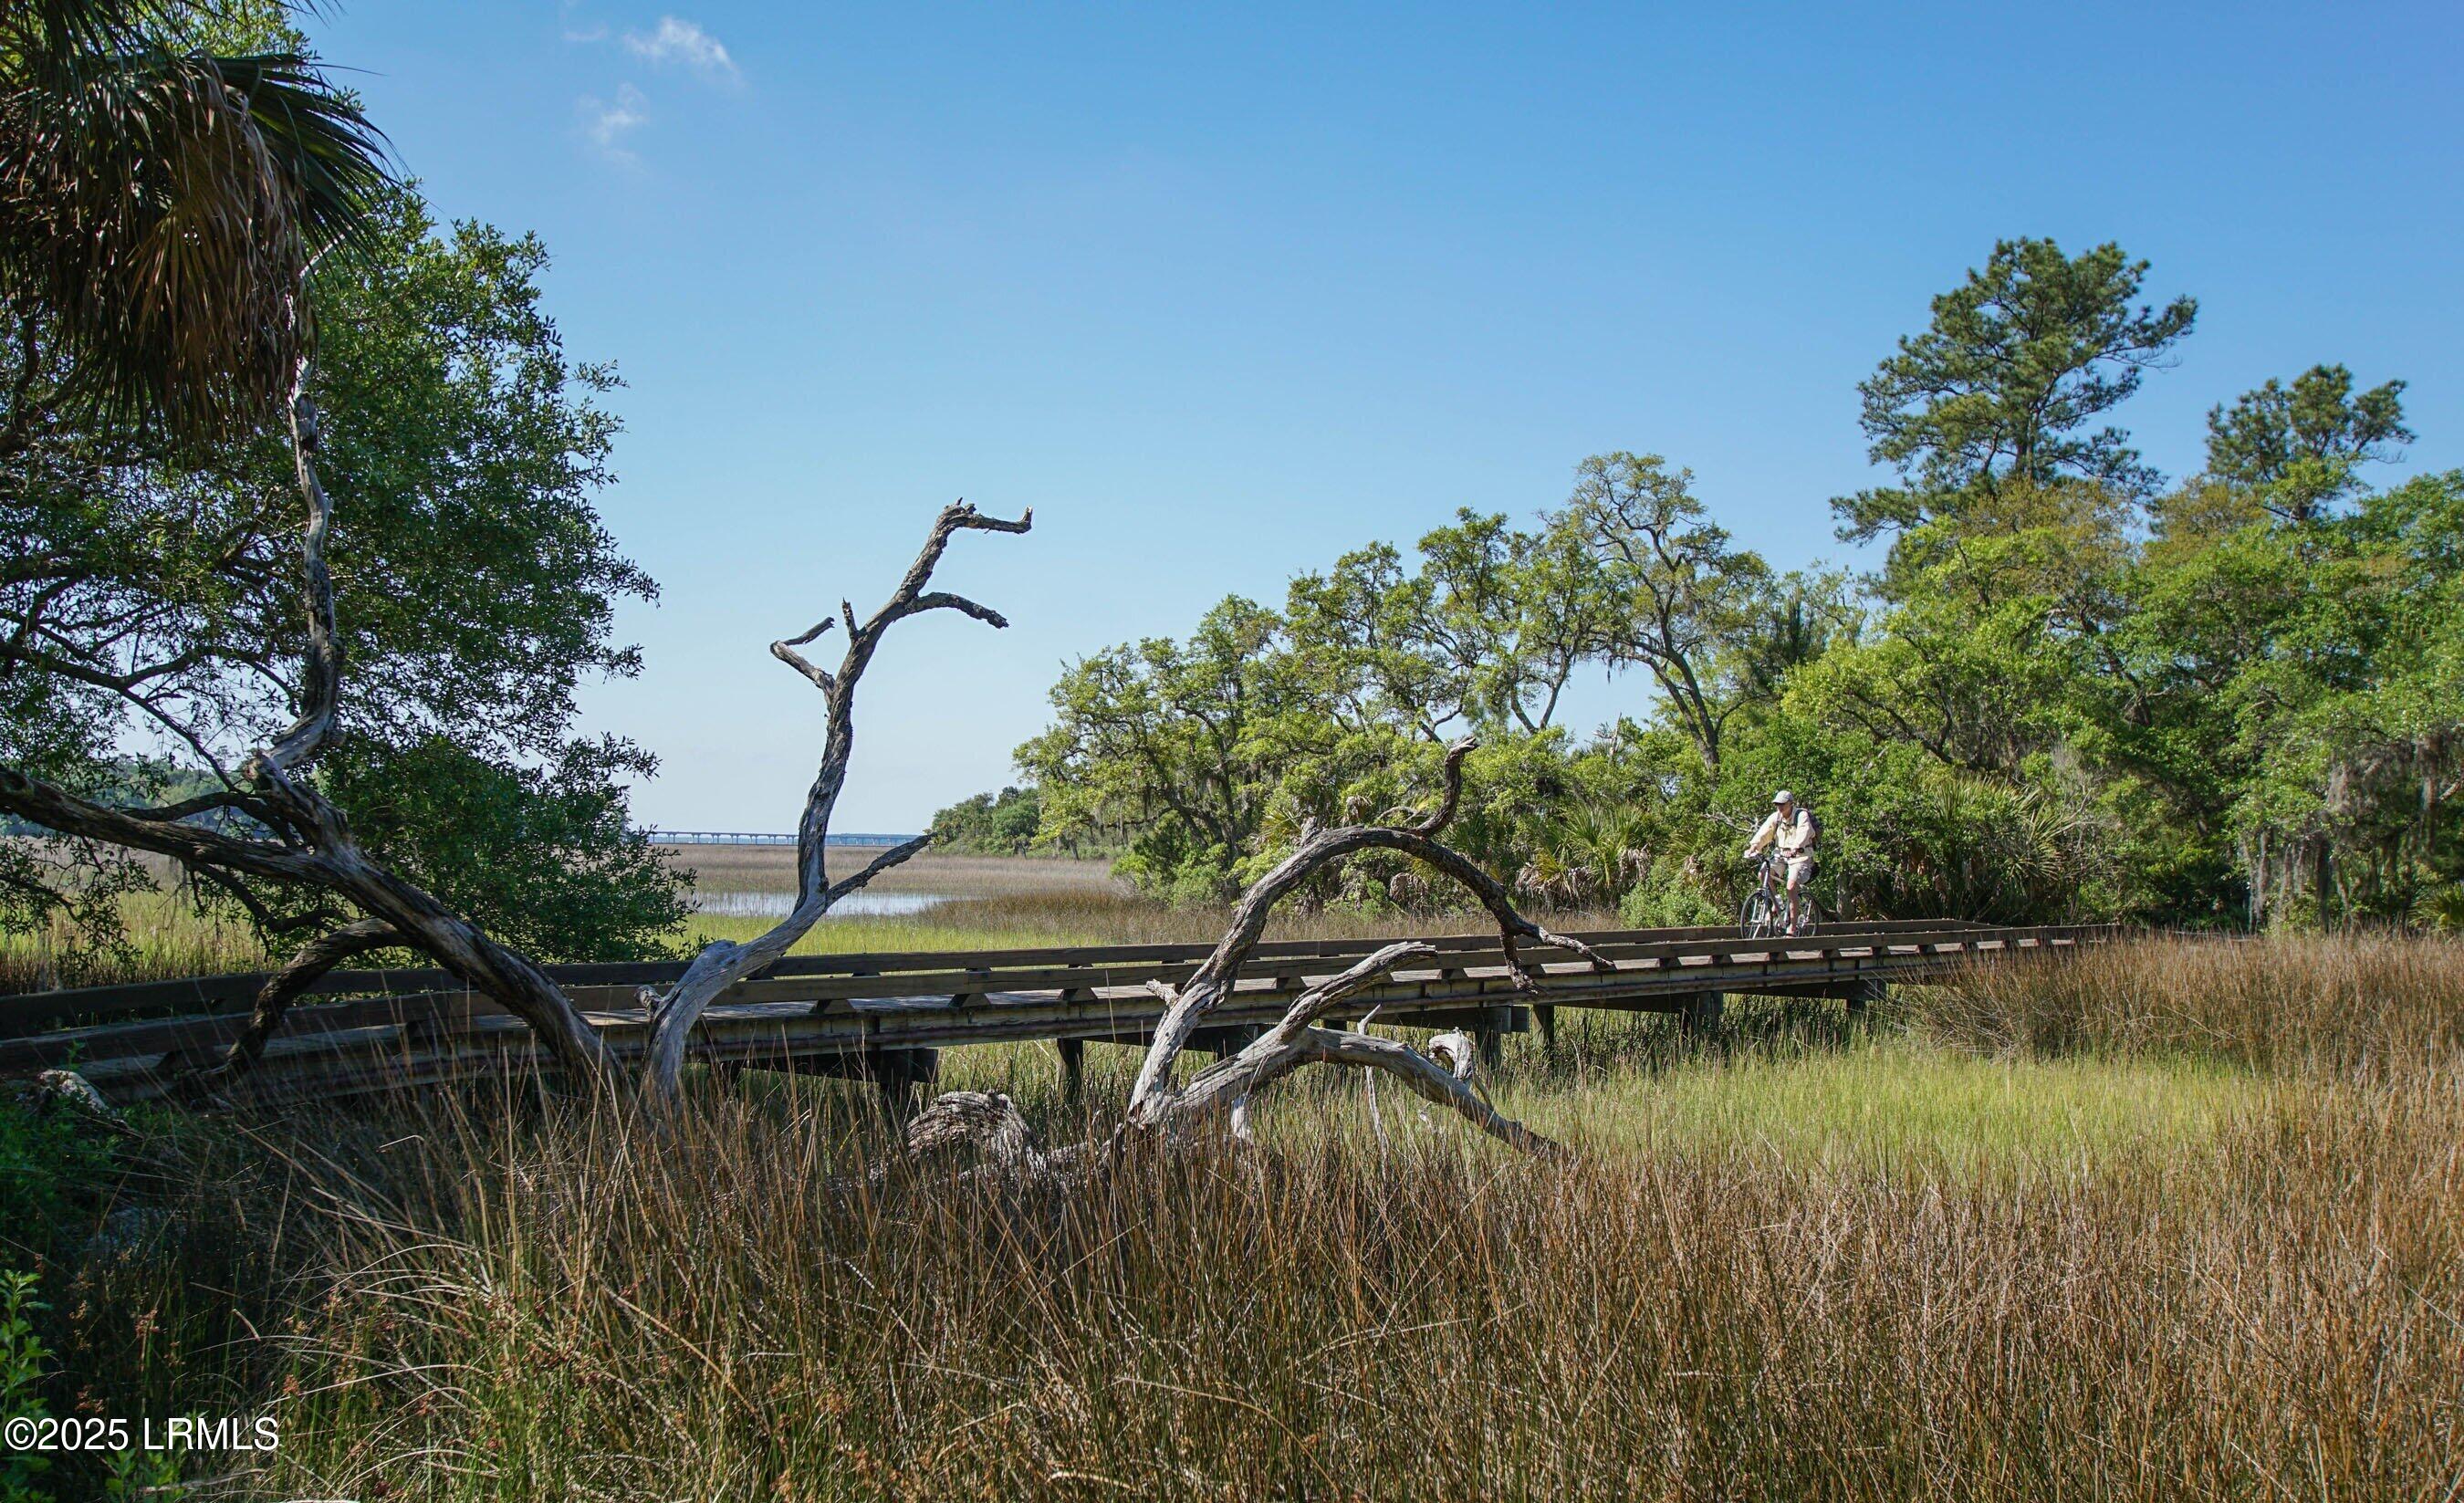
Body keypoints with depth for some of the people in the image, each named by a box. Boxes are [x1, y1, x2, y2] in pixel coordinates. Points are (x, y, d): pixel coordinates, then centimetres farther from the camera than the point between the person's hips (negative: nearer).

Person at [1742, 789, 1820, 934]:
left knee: (1791, 886, -24)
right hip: (1782, 855, 6)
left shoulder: (1802, 816, -13)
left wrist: (1794, 849, -48)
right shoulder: (1775, 817, 2)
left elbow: (1803, 834, -30)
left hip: (1801, 857, -6)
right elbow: (1764, 832, -9)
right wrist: (1753, 846, -26)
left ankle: (1793, 926, -17)